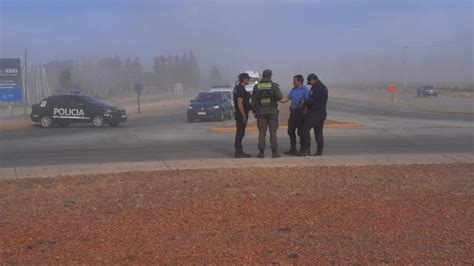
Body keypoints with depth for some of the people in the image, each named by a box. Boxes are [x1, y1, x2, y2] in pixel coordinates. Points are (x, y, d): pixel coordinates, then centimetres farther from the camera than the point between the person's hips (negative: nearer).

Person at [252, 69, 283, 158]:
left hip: (261, 112, 1)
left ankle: (261, 152, 1)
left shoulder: (257, 86, 3)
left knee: (262, 133, 3)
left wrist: (254, 111, 11)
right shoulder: (273, 85, -4)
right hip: (272, 112, -1)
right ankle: (274, 152, 1)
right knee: (273, 132, 2)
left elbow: (253, 100, 3)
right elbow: (279, 97, -13)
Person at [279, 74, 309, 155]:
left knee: (301, 132, -3)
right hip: (293, 112, 8)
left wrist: (305, 112, -22)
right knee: (291, 131, 11)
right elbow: (286, 99, 16)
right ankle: (293, 149, 20)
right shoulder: (293, 90, 15)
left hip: (300, 113, -8)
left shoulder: (305, 89, -7)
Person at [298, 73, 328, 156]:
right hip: (322, 113, 10)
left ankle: (306, 149, -10)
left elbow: (312, 100, -21)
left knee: (305, 130, -7)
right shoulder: (324, 87, 18)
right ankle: (319, 151, 10)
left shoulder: (315, 88, -14)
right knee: (318, 132, 11)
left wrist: (304, 103, -4)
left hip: (314, 113, -10)